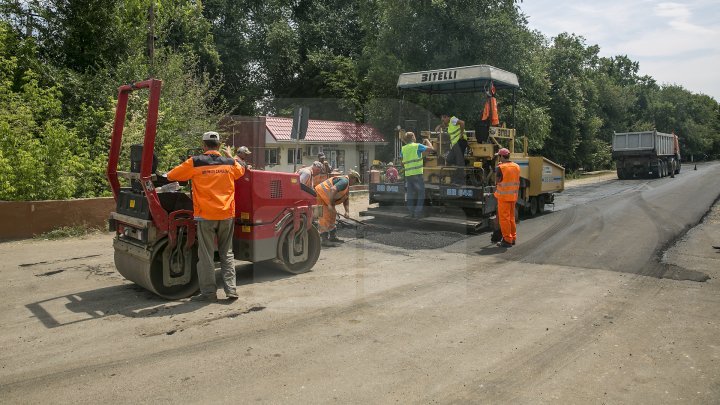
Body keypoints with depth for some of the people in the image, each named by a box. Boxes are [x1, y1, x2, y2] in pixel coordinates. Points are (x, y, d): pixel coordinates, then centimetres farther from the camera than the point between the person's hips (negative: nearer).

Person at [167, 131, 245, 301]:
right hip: (227, 215, 3)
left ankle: (209, 292, 10)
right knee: (227, 254, 12)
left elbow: (171, 176, 4)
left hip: (205, 216, -3)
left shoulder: (195, 163, -5)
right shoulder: (230, 163, 3)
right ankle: (231, 290, 10)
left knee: (206, 255, 6)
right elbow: (241, 171, 26)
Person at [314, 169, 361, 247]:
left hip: (325, 197, 11)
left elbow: (346, 200, 18)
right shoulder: (344, 181, -16)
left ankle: (333, 236, 28)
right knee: (325, 217, -13)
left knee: (332, 215, 18)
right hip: (320, 194, -11)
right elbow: (333, 190, -29)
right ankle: (324, 240, -12)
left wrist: (347, 211, 4)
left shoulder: (347, 185, 18)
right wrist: (330, 205, -27)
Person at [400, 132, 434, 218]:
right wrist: (427, 141, 14)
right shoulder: (417, 146, -5)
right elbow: (431, 148, -2)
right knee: (421, 193, 3)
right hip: (417, 174, -5)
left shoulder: (403, 149, 9)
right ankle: (418, 212, -3)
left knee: (410, 194, 10)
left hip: (408, 174, 5)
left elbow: (402, 163, 11)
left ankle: (411, 213, 11)